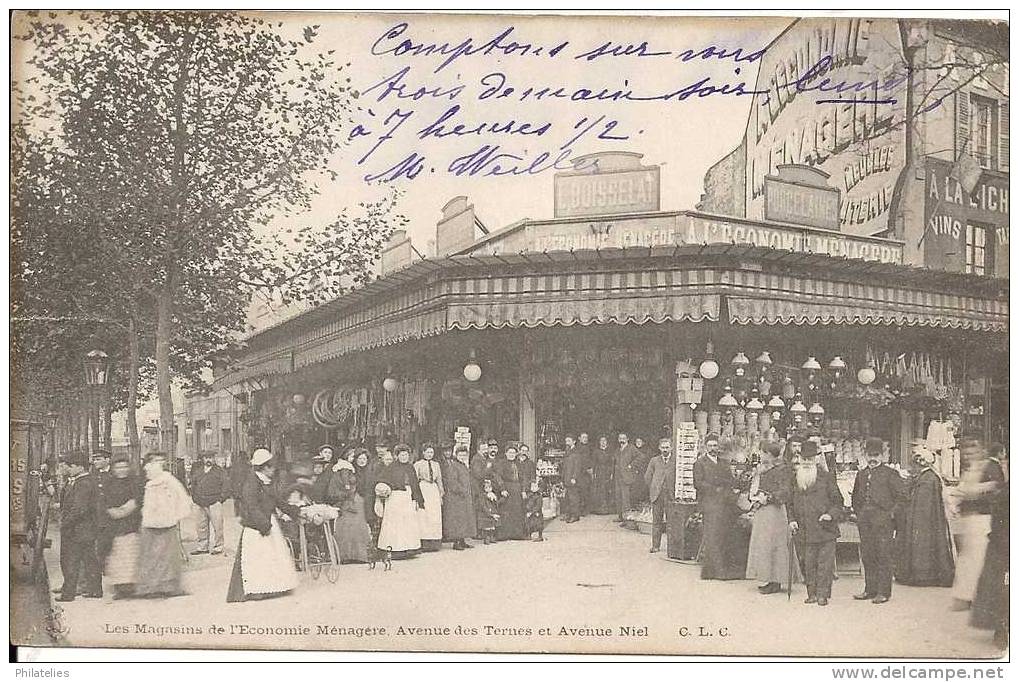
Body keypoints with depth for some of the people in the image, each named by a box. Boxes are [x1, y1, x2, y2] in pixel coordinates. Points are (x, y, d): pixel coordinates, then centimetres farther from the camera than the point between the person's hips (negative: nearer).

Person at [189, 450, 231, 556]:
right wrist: (195, 497, 13)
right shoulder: (197, 471, 14)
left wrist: (221, 498, -7)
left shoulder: (220, 471, 1)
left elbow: (226, 485, -2)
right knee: (202, 526, 9)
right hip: (201, 504, 5)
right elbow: (193, 484, 23)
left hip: (214, 503, -4)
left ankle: (217, 547, 2)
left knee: (216, 525, -5)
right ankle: (202, 546, 19)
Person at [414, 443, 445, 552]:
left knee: (435, 518, 1)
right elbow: (414, 481, -1)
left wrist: (441, 494, 14)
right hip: (422, 490, -4)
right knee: (423, 517, -6)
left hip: (434, 491, 4)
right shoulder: (417, 464, 2)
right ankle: (424, 543, -5)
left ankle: (435, 543, 4)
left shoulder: (436, 464, 16)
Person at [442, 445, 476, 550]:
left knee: (465, 518, 10)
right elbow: (452, 482, -18)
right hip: (455, 497, -9)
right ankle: (456, 542, -6)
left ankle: (462, 541, 15)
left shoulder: (464, 466, 17)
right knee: (456, 519, -8)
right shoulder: (452, 466, -11)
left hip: (466, 498, 9)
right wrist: (461, 491, -20)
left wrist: (470, 492, 15)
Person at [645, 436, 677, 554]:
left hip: (671, 496, -2)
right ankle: (655, 545, 9)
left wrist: (675, 491, -1)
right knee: (656, 521, 4)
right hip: (656, 496, 2)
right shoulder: (654, 461, 11)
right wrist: (652, 489, 8)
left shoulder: (676, 461, 2)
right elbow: (647, 476, 14)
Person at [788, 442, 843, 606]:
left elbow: (837, 501, 5)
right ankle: (812, 594, 14)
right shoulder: (795, 479, 10)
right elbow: (791, 503, 18)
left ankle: (823, 594, 5)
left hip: (826, 530, -3)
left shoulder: (826, 477, 0)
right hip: (805, 531, 3)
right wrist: (792, 520, 5)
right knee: (808, 564, 6)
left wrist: (831, 514, -12)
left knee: (825, 564, -2)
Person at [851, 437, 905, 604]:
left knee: (883, 556, -3)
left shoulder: (890, 474, -2)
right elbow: (856, 495, 27)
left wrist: (892, 512, -7)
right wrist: (857, 512, 15)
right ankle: (870, 589, 17)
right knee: (866, 556, 8)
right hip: (864, 520, 6)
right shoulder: (861, 474, 16)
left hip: (883, 520, -6)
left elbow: (902, 494, -5)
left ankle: (883, 592, 2)